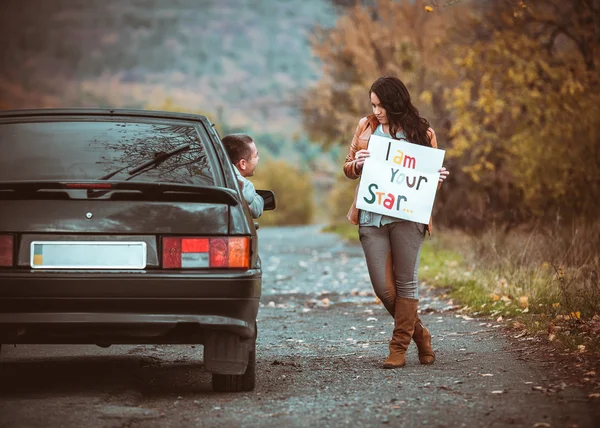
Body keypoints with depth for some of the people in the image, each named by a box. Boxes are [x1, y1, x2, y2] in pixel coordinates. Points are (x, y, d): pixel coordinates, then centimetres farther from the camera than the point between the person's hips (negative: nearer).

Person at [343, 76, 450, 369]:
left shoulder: (421, 132, 5)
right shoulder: (365, 127, 11)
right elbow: (348, 168, 16)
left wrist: (439, 178, -10)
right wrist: (356, 164, -7)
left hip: (407, 216, -2)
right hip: (371, 218, 3)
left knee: (405, 282, -1)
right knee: (382, 286, 0)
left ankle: (399, 347, 8)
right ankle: (419, 334, 21)